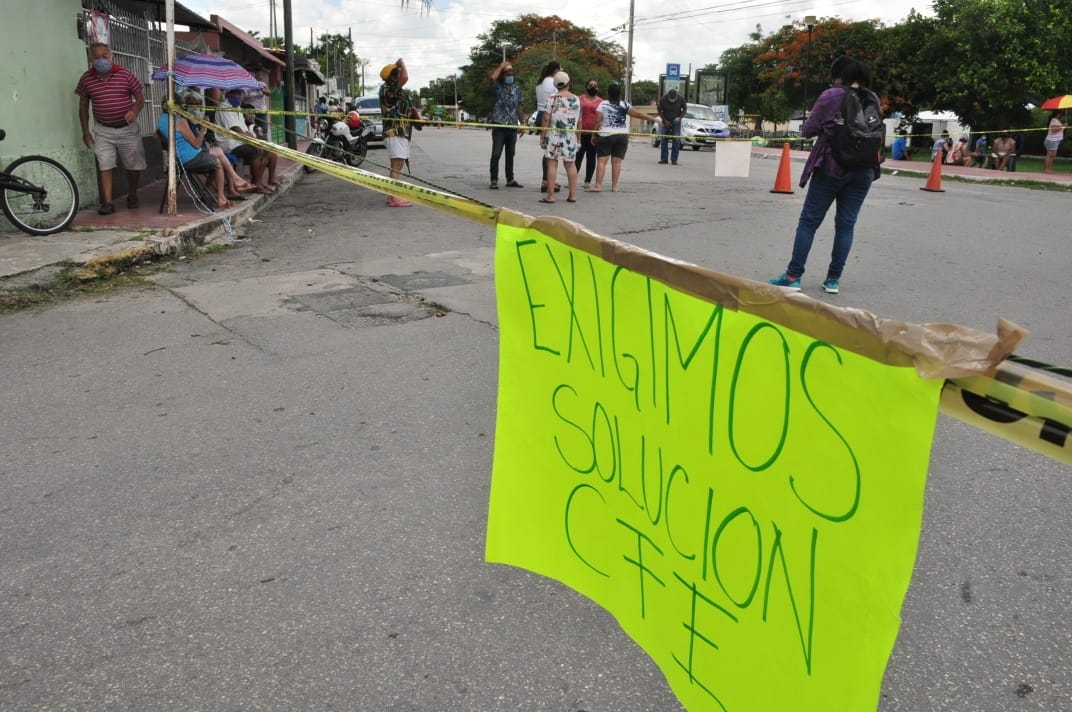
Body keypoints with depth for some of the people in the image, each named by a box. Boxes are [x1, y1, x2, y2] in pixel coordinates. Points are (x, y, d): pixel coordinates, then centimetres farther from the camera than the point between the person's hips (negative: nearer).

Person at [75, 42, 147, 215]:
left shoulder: (125, 74, -4)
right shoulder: (86, 78, 0)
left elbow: (140, 96, 1)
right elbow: (83, 105, 7)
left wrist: (134, 111, -21)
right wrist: (85, 131, 4)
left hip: (128, 128, 0)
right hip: (103, 131, 0)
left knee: (134, 166, 7)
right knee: (105, 166, -8)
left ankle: (132, 197, 28)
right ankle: (107, 203, -6)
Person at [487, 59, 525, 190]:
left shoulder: (516, 90, 13)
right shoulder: (498, 88, -2)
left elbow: (520, 107, 16)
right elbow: (492, 77, -23)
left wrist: (522, 123, 12)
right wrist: (502, 65, -10)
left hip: (513, 126, 5)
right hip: (499, 126, -5)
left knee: (510, 154, 11)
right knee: (496, 154, -6)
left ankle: (510, 180, 18)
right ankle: (494, 180, -2)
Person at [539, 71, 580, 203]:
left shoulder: (553, 99, -6)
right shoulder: (576, 99, 6)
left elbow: (546, 119, -9)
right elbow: (579, 120, 9)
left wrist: (542, 136, -3)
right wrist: (578, 137, 18)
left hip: (554, 134, -4)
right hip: (570, 136, 4)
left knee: (552, 163, -1)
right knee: (571, 164, 11)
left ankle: (550, 195, -4)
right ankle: (572, 195, 13)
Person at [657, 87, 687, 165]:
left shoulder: (681, 99, -11)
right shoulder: (663, 99, -13)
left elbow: (684, 109, 0)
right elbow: (660, 111, -3)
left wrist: (680, 117, -15)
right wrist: (665, 120, -10)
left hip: (676, 121, 0)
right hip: (666, 121, 0)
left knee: (676, 140, -9)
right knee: (664, 139, -4)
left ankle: (674, 159, -6)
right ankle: (663, 159, 1)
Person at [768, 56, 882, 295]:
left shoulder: (830, 96, -8)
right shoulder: (873, 99, 5)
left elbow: (809, 130, -6)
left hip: (831, 167, -4)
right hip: (863, 170, 4)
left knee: (809, 221, 3)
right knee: (846, 224, 8)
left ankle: (793, 276, 3)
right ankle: (833, 279, 9)